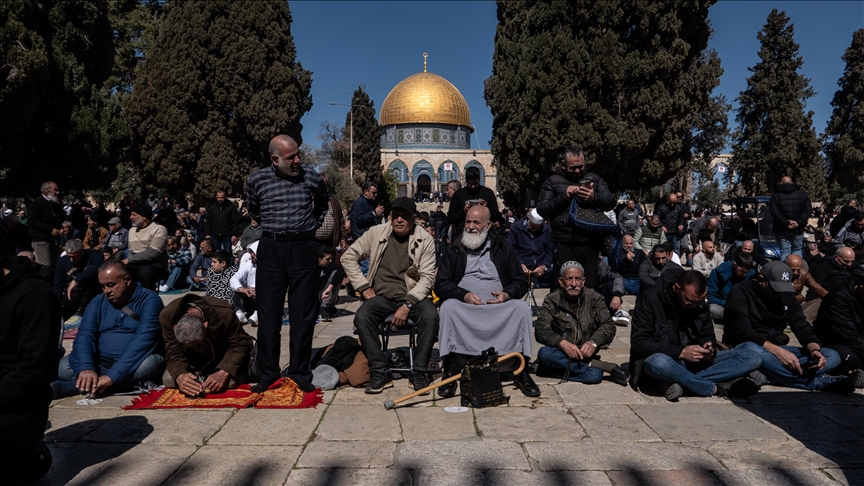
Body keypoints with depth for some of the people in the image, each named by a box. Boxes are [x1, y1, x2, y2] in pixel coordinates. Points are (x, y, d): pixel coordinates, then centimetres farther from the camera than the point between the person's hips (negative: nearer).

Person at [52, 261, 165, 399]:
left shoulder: (149, 300, -9)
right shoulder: (98, 302, 8)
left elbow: (144, 339, -21)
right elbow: (85, 335, -5)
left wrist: (113, 375, -31)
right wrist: (86, 368, -25)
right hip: (100, 364, 4)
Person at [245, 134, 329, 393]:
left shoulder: (312, 178, 2)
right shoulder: (257, 181, 1)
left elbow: (323, 203, 24)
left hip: (303, 249, 0)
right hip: (270, 250, 0)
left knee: (303, 315, 3)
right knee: (268, 314, 4)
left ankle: (300, 371, 14)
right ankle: (268, 372, 15)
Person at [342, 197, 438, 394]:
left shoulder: (424, 239, -2)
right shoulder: (376, 233, 4)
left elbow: (427, 277, -6)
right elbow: (348, 257, 9)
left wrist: (407, 304, -18)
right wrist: (364, 287, 0)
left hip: (413, 296, -1)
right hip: (382, 296, 2)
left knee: (430, 316, -31)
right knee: (361, 317, -28)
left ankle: (420, 373, -17)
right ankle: (379, 372, -16)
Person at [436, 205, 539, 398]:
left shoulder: (503, 248, 16)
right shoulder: (454, 250, 13)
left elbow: (521, 281, 11)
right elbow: (441, 285, 3)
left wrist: (507, 294, -11)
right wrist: (464, 295, -15)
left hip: (499, 304, 1)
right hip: (464, 304, -1)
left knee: (522, 307, -27)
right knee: (448, 306, -32)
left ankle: (520, 369, -19)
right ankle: (451, 370, -27)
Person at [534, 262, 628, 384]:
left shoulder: (594, 298, 4)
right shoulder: (552, 300, 0)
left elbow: (608, 325, -3)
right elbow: (541, 330, -10)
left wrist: (593, 342, -24)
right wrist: (562, 342, -30)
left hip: (585, 355, -2)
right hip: (561, 353, 2)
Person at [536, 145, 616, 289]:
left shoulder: (594, 179, 15)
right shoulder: (552, 182, 8)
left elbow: (611, 202, 6)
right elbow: (542, 210, -1)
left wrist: (595, 197, -14)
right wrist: (564, 196, -12)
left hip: (590, 243, 2)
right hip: (564, 244, -2)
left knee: (590, 287, 7)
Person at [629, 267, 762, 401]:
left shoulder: (701, 305, 5)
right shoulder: (651, 298, -13)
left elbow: (708, 337, 15)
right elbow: (638, 344, -17)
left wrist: (709, 349, -10)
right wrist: (681, 352, -24)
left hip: (693, 361, 6)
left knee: (752, 358, -11)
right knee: (659, 363, -43)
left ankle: (680, 381, -25)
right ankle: (716, 388, -21)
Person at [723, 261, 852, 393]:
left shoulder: (787, 296, 10)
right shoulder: (740, 292, -10)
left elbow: (803, 329, 3)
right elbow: (742, 332, -21)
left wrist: (815, 350, -20)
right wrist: (778, 351, -33)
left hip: (777, 350, 7)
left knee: (832, 356, -9)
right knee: (752, 350, -42)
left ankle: (768, 376, -31)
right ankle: (818, 381, -32)